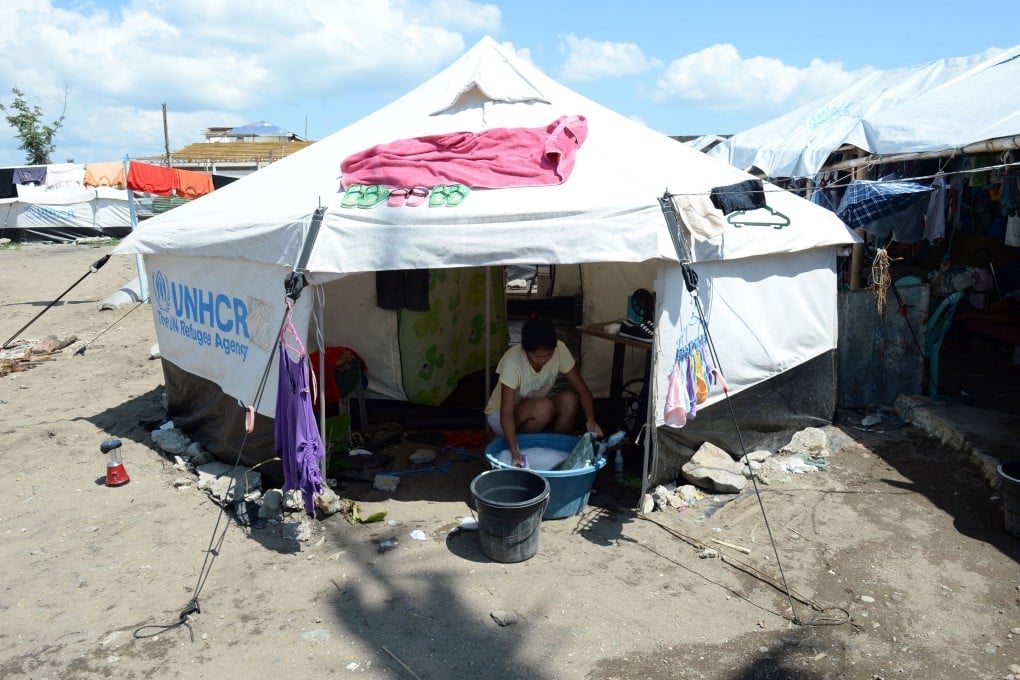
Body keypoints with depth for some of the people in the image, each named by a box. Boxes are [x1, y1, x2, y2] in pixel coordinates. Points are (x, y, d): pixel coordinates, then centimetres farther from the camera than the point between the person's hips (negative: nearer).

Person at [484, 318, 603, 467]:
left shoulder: (559, 350, -21)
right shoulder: (512, 361, -33)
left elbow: (582, 389, -18)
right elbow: (506, 412, -36)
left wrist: (590, 420, -36)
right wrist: (515, 452, -47)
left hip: (536, 412, 4)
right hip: (499, 415, -4)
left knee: (570, 400, -25)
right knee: (543, 407, -33)